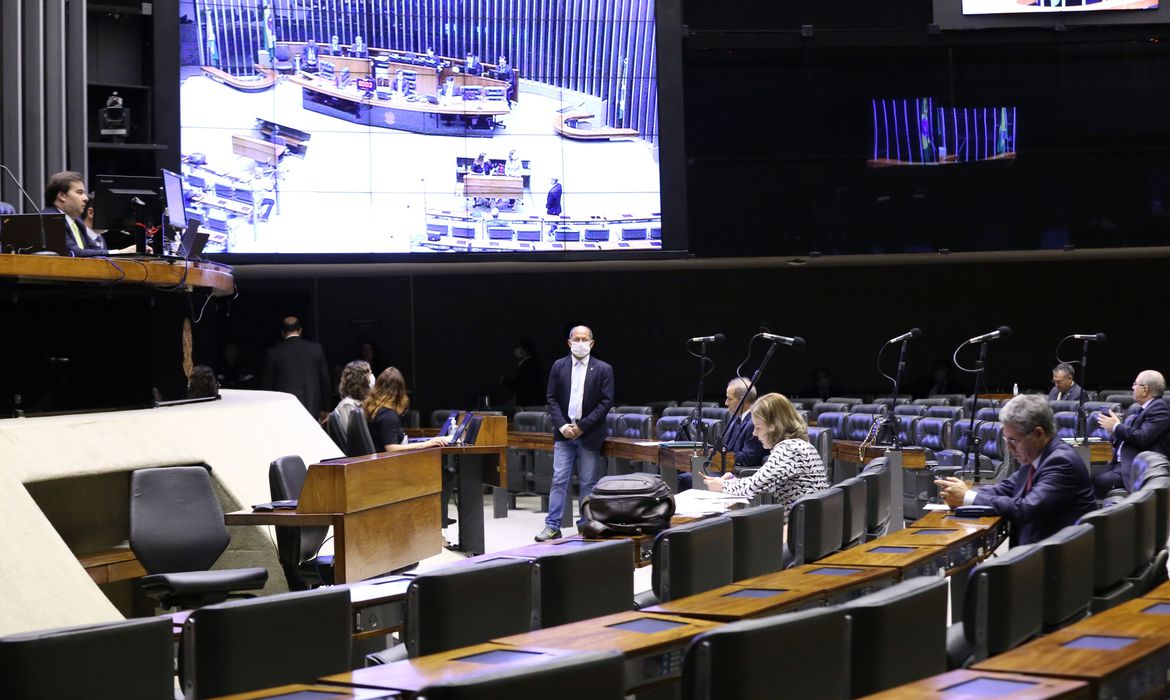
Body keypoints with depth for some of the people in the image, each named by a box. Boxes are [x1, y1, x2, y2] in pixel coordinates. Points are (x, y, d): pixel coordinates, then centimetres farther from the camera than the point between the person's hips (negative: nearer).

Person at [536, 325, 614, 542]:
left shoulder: (603, 369, -1)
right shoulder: (558, 367, 6)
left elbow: (606, 401, -5)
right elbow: (551, 398, 5)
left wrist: (583, 426, -11)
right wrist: (562, 426, -9)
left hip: (589, 435, -1)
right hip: (564, 433, 2)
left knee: (588, 483, 3)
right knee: (559, 480, -1)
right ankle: (552, 526, 0)